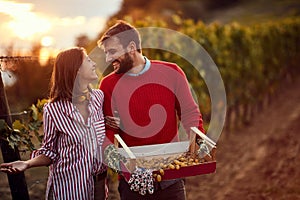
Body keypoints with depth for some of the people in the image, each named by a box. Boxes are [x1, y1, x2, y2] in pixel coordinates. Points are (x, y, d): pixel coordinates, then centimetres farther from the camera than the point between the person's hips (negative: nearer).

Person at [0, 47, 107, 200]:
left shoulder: (99, 97, -1)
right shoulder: (53, 110, -14)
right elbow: (50, 151, -6)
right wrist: (27, 164, -20)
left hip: (98, 179, 4)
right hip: (68, 184, -4)